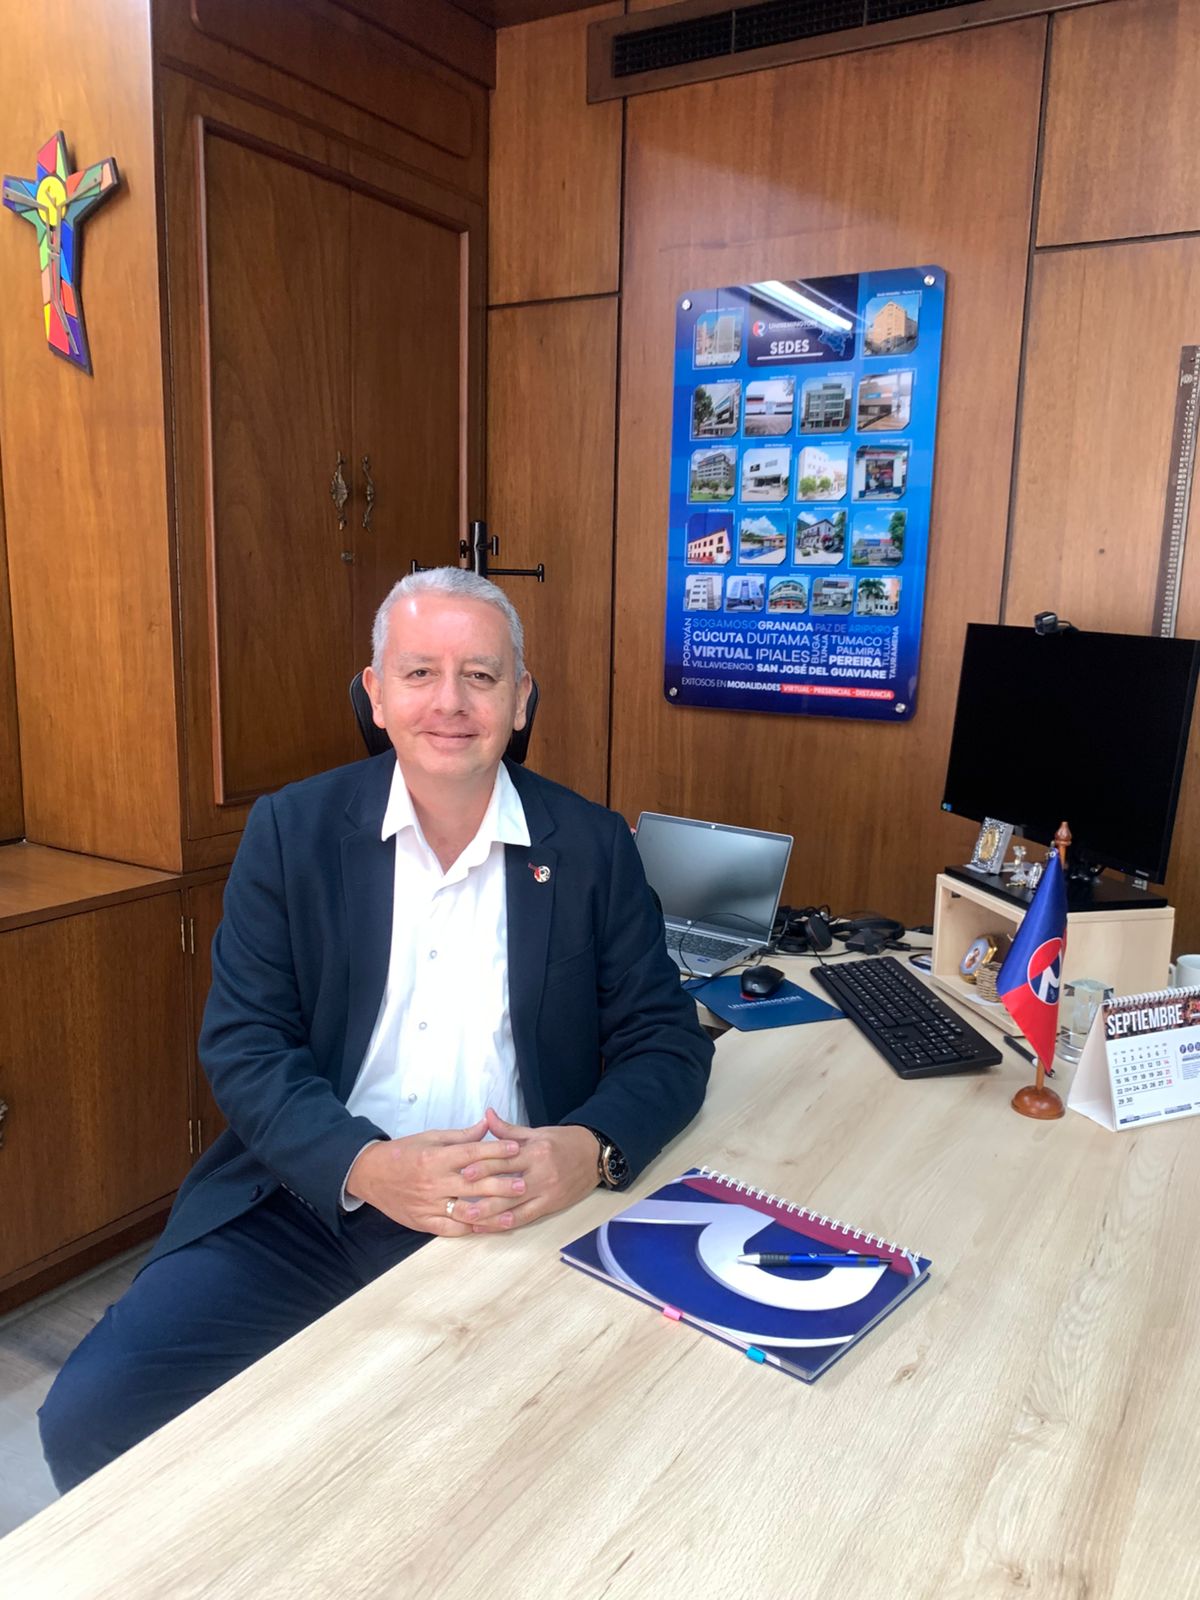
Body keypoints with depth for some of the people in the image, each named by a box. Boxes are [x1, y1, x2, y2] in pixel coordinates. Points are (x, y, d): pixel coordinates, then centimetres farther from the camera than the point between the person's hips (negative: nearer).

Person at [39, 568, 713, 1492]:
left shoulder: (591, 846, 1)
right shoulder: (291, 831, 2)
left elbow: (666, 1039, 2)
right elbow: (243, 1044, -3)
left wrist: (589, 1149, -20)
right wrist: (368, 1167, -21)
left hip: (521, 1217, 0)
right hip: (307, 1205, 1)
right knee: (92, 1415, -12)